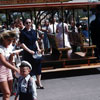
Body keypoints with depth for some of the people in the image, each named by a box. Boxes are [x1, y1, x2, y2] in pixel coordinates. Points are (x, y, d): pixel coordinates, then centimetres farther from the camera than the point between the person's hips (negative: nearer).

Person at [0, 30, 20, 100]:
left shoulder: (9, 47, 8)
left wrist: (11, 56, -10)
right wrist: (16, 69, -32)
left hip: (8, 70, 8)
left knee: (9, 93, 10)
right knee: (7, 93, -14)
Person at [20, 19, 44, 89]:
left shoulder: (34, 31, 9)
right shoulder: (23, 32, -7)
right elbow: (22, 44, -11)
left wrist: (38, 48, 2)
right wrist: (29, 51, -16)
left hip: (35, 52, 5)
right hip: (27, 53, -5)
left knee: (38, 67, 8)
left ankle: (39, 83, 18)